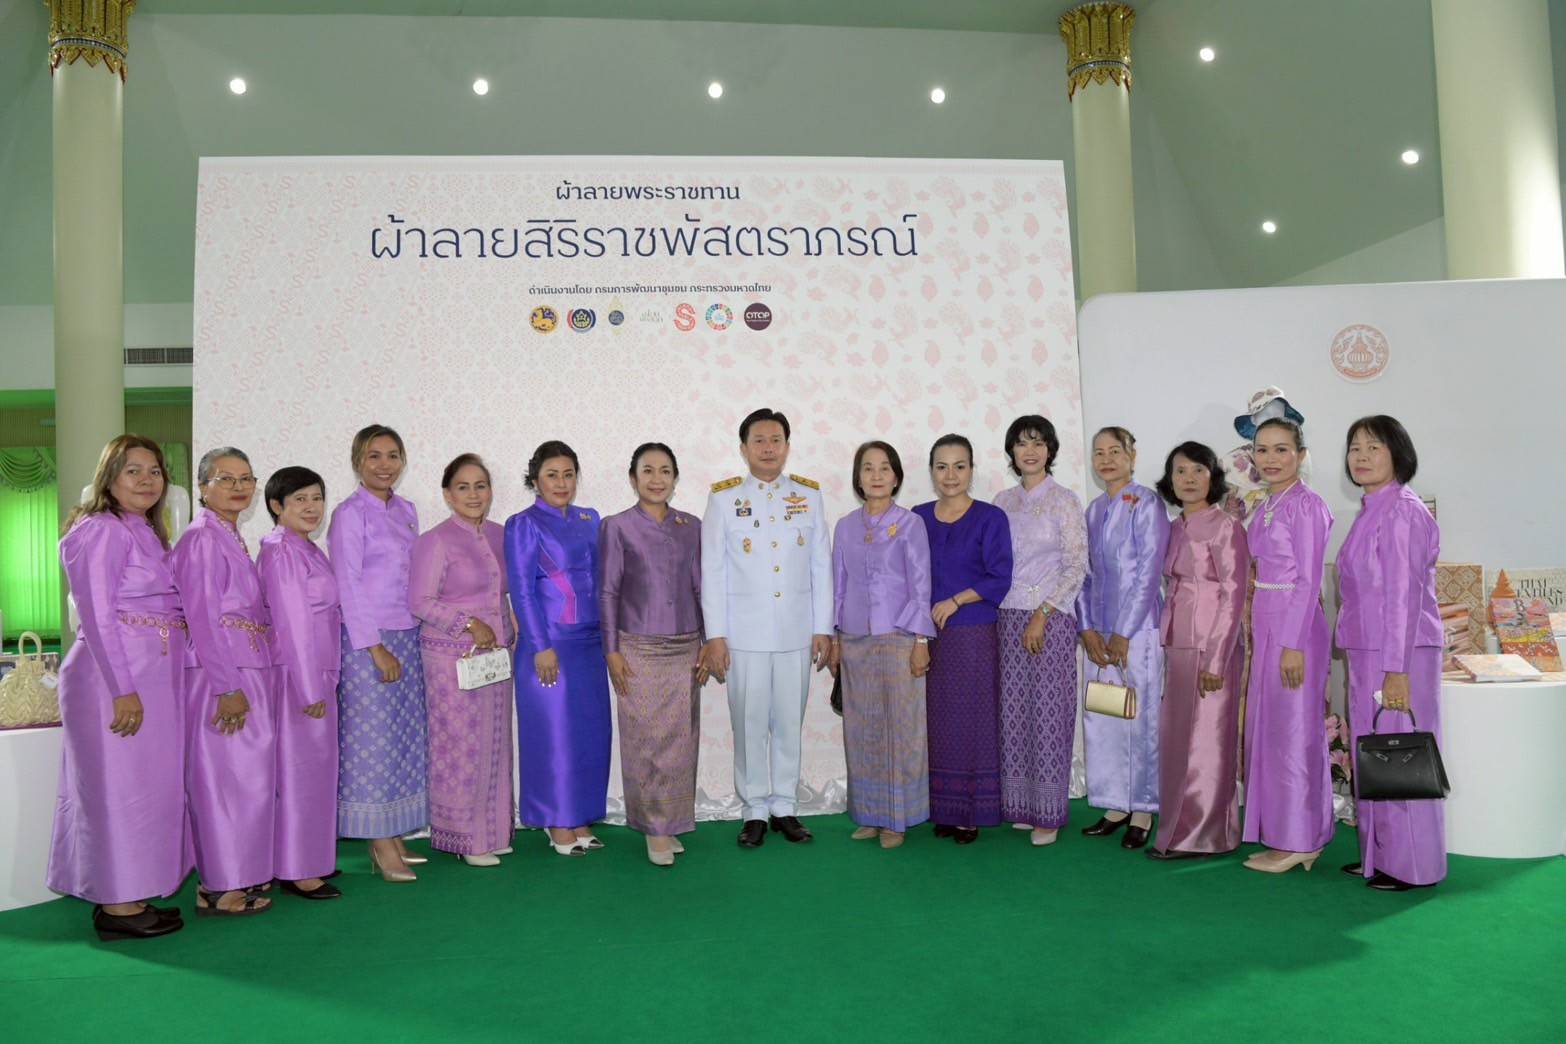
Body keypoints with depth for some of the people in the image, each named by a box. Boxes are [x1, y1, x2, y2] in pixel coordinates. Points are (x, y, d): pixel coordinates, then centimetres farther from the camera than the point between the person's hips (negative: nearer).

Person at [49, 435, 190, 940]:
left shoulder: (146, 533, 16)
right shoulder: (102, 531, -11)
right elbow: (97, 616, -17)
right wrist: (123, 690, -20)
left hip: (154, 678, 9)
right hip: (116, 678, -9)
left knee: (150, 783, 13)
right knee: (120, 783, -2)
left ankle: (127, 896, 23)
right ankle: (118, 904, 8)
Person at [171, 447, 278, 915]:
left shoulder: (232, 539, 16)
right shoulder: (201, 538, -11)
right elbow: (201, 617, -17)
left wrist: (245, 681, 14)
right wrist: (228, 687, -20)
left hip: (248, 674, 9)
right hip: (219, 677, -9)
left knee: (248, 776, 13)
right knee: (227, 776, -3)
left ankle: (239, 874, 24)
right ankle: (220, 889, 6)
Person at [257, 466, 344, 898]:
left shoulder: (309, 550, 13)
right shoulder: (279, 551, -15)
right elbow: (291, 623, -19)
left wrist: (323, 680, 14)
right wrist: (310, 688, -19)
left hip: (317, 674, 9)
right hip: (295, 674, -9)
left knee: (317, 765, 15)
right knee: (299, 768, -1)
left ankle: (310, 859, 26)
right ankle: (298, 871, 9)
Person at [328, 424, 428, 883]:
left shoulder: (406, 511, 12)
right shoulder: (349, 514, -8)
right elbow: (347, 586, -12)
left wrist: (403, 641, 12)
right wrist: (375, 647, -15)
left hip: (407, 636, 7)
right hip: (366, 639, -7)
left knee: (406, 739, 9)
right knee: (372, 739, -2)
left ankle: (393, 840, 18)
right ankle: (382, 848, 6)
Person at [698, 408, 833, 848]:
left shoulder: (809, 495, 6)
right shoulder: (724, 498, 0)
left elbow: (821, 566, 6)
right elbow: (712, 571, -1)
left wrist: (823, 630, 3)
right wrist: (714, 636, -4)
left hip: (797, 631, 2)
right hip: (745, 632, -1)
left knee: (789, 722, 8)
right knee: (750, 723, 4)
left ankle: (785, 806, 21)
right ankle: (755, 809, 17)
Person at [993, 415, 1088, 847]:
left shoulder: (1064, 500, -3)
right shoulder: (1002, 501, 10)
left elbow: (1078, 567, -7)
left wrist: (1042, 614, -13)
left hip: (1051, 619, -4)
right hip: (1008, 617, 4)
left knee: (1048, 712, -2)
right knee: (1013, 712, 6)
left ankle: (1048, 813, 6)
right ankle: (1020, 806, 16)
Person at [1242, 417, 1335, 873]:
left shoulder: (1306, 505, -13)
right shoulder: (1266, 506, 13)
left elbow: (1309, 581, -16)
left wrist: (1293, 644, -19)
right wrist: (1258, 636, 15)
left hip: (1295, 628, -9)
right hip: (1267, 626, 9)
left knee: (1292, 730, -1)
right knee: (1269, 728, 13)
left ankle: (1297, 840, 11)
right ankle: (1295, 837, 25)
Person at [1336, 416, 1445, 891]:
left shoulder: (1402, 511, -13)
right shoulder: (1372, 511, 13)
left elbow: (1403, 593, -17)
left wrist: (1395, 668, -19)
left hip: (1398, 653, -9)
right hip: (1367, 653, 9)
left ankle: (1412, 865, 11)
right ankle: (1379, 855, 25)